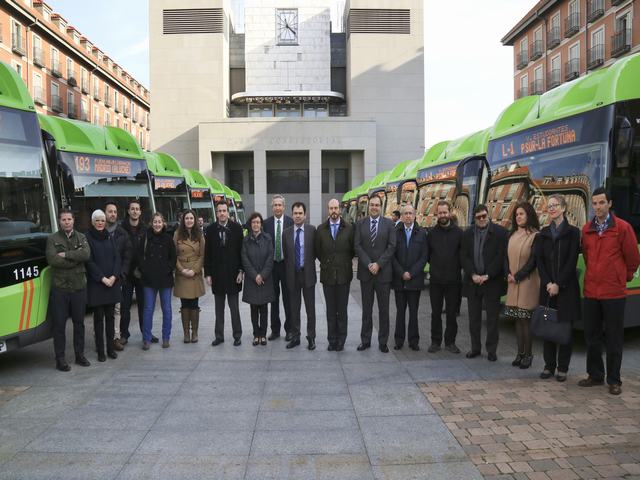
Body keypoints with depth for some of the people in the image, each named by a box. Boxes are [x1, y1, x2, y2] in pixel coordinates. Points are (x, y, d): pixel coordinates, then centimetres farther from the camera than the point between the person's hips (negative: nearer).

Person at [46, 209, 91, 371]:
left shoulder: (81, 237, 8)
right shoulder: (52, 239, 1)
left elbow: (86, 254, -12)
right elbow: (52, 260, -14)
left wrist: (65, 254, -16)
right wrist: (76, 258, -12)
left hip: (79, 286, 2)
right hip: (59, 288, -2)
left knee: (79, 323, 12)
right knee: (59, 324, 3)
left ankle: (80, 355, 24)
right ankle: (60, 359, 12)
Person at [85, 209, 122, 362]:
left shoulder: (110, 238, 11)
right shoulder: (88, 238, -3)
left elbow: (117, 258, 6)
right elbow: (89, 262, -8)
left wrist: (114, 276, -8)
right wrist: (102, 278, -14)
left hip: (112, 282, 4)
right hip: (96, 284, -4)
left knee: (110, 316, 8)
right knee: (99, 317, 1)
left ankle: (110, 348, 16)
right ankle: (100, 351, 8)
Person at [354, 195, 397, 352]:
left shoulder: (389, 224, 2)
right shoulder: (361, 223, 4)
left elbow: (391, 247, -4)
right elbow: (357, 246, -2)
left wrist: (378, 264, -12)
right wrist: (368, 264, -12)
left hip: (383, 272, -1)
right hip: (365, 272, 1)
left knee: (384, 309, 6)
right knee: (366, 309, 8)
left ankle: (383, 341, 16)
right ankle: (365, 340, 17)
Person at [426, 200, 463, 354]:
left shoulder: (459, 232, -2)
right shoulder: (432, 233, 4)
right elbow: (427, 254, 12)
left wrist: (457, 268, 1)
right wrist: (435, 266, 8)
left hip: (453, 280, -1)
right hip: (435, 280, 2)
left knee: (452, 313, 7)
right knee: (436, 313, 8)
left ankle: (450, 342, 18)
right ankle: (435, 341, 18)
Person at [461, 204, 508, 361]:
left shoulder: (500, 232, -3)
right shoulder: (467, 234, 8)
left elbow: (501, 256, -8)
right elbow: (464, 256, 3)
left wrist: (487, 276, -13)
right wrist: (473, 274, -10)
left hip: (492, 282, -3)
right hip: (472, 282, 3)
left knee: (492, 317, 4)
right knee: (474, 317, 10)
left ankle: (491, 350, 14)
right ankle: (475, 347, 21)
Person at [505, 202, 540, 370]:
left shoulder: (535, 236, -7)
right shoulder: (512, 235, 12)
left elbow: (533, 261, -11)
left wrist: (517, 277, -11)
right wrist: (508, 275, -2)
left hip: (527, 282, -6)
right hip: (513, 283, 6)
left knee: (526, 320, -3)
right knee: (517, 320, 8)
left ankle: (528, 354, 6)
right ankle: (520, 353, 15)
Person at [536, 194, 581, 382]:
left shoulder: (573, 232, -1)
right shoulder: (544, 233, 10)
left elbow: (572, 261, -8)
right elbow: (539, 260, 5)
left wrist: (558, 284, -14)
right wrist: (547, 283, -8)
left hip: (566, 287, -3)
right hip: (547, 287, 3)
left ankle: (563, 368, 11)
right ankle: (549, 365, 16)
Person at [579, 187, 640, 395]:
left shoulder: (622, 227, -7)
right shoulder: (586, 229, 6)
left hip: (614, 292, -4)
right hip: (591, 292, 4)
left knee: (614, 338, 5)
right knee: (592, 336, 11)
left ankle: (614, 380, 17)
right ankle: (595, 375, 25)